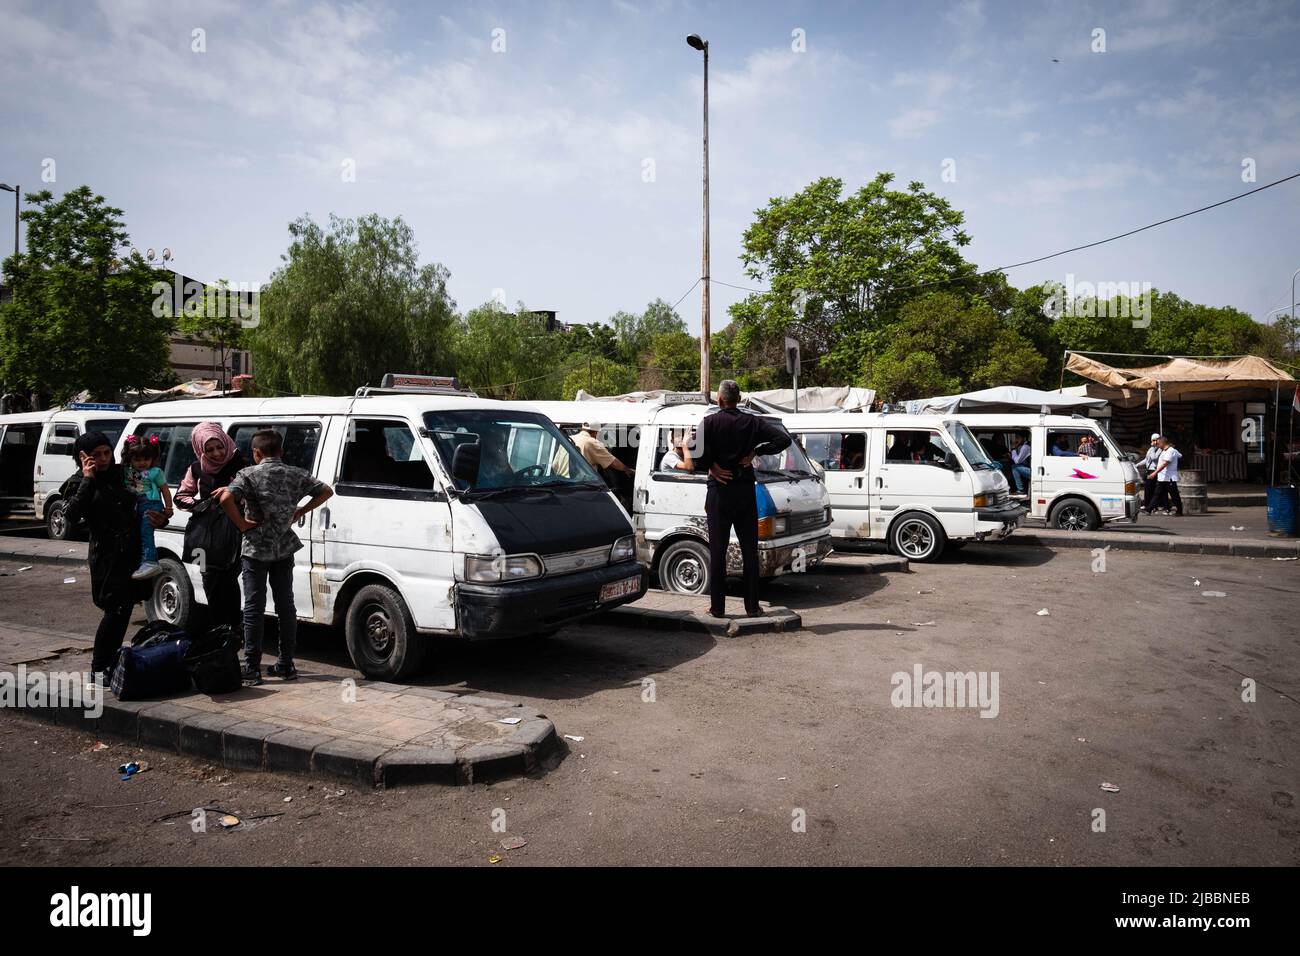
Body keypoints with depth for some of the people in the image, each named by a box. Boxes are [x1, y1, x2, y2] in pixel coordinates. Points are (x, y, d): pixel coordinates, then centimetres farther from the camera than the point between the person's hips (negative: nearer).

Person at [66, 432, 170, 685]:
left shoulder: (122, 474, 13)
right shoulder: (80, 484, 1)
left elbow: (139, 506, 24)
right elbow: (73, 515, -18)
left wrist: (160, 518, 4)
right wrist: (87, 479, -16)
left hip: (133, 551, 5)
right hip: (106, 555, -5)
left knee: (123, 610, 7)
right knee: (116, 610, -11)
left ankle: (108, 663, 18)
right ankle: (98, 669, -1)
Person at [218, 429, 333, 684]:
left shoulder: (249, 474, -8)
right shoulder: (295, 474, 4)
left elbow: (225, 498, -24)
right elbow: (326, 491, 11)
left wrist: (242, 524, -12)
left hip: (257, 549, -4)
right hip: (285, 548, 4)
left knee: (254, 608, 2)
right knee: (286, 606, 10)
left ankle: (252, 668, 3)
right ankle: (286, 665, 15)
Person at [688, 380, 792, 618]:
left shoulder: (709, 422, -6)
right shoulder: (752, 422, 1)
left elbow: (696, 449, -23)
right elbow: (784, 438, -7)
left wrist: (710, 467, -7)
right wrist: (756, 452, -1)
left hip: (719, 492, -2)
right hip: (745, 491, 2)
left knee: (717, 552, 5)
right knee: (750, 551, 9)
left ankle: (717, 607, 7)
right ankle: (752, 606, 11)